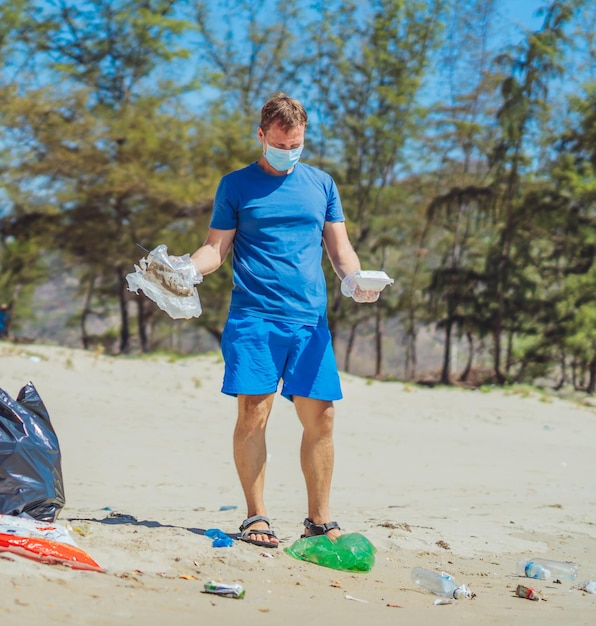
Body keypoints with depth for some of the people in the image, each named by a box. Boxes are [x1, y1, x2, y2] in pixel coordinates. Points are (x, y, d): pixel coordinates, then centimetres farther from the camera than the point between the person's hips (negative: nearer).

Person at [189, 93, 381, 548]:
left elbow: (339, 246, 16)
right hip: (254, 318, -3)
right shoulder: (237, 185, 8)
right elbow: (216, 249, 6)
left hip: (310, 320, 3)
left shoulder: (321, 184, 15)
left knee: (320, 417, 1)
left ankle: (320, 520, 11)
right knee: (253, 413, -9)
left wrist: (355, 279, -5)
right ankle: (256, 517, 0)